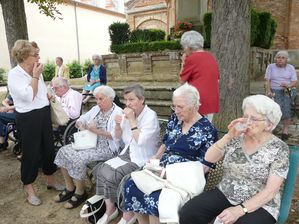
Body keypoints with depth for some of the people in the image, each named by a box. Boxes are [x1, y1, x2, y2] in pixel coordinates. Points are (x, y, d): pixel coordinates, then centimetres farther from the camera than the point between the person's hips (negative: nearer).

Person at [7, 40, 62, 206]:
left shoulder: (36, 72, 7)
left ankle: (51, 180, 35)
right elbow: (29, 96, -23)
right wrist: (35, 76, -17)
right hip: (28, 118, -7)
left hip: (44, 114, 7)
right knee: (31, 153, 3)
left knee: (49, 148, 15)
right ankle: (29, 189, 23)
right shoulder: (14, 74, -13)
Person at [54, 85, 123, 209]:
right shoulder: (96, 109, 13)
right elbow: (80, 121, 16)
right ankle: (70, 188, 8)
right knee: (63, 151, -6)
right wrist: (80, 124, -7)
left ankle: (80, 193, -1)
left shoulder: (118, 113, -10)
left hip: (105, 148, -8)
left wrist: (97, 131, -25)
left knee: (78, 159, -26)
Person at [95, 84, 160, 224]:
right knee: (102, 170, -10)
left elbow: (141, 141, -26)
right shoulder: (128, 114, 5)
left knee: (112, 176, -19)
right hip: (127, 154, 7)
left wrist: (132, 120, -22)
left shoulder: (150, 116, -15)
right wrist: (118, 125, -8)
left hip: (141, 159, -7)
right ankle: (110, 209, 6)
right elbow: (117, 137, 12)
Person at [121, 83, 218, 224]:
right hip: (163, 170, 6)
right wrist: (156, 157, -1)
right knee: (131, 186, -14)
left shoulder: (207, 130, -9)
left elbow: (205, 165, -11)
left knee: (154, 198, -30)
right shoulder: (175, 119, 8)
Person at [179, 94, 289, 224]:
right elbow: (209, 158, -5)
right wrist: (228, 136, -16)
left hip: (258, 205, -2)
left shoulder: (279, 149, -9)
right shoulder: (237, 137, 0)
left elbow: (270, 190, -14)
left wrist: (240, 210, -22)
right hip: (224, 194, 3)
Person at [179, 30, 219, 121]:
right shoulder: (211, 57, 11)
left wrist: (183, 63, 5)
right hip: (212, 101, 7)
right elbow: (217, 79, 17)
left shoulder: (191, 59, -11)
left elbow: (182, 81, -2)